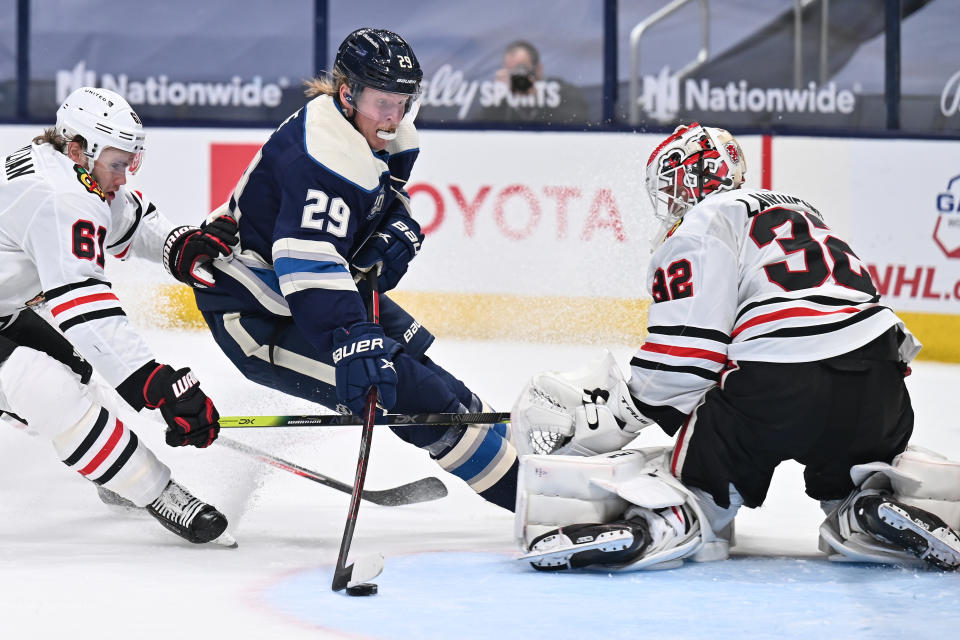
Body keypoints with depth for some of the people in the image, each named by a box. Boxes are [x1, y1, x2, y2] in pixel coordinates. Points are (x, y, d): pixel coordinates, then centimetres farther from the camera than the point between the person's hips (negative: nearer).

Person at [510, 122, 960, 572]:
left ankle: (665, 521, -27)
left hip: (775, 390, -6)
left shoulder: (701, 226, 6)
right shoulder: (801, 212, 30)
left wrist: (614, 411, 8)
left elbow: (682, 354, -4)